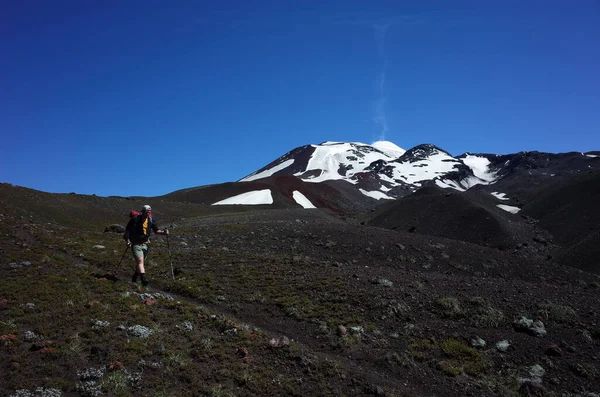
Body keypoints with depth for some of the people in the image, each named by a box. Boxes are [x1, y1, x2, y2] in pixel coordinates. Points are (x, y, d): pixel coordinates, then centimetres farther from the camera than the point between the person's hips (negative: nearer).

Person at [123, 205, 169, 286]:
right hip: (136, 244, -5)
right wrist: (127, 240, -11)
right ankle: (143, 278, -30)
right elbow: (127, 230, 0)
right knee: (140, 261, -20)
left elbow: (156, 230, 6)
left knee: (139, 262, 13)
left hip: (145, 244, 5)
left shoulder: (151, 220, 3)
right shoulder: (135, 219, -8)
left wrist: (163, 232, -13)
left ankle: (134, 279, 32)